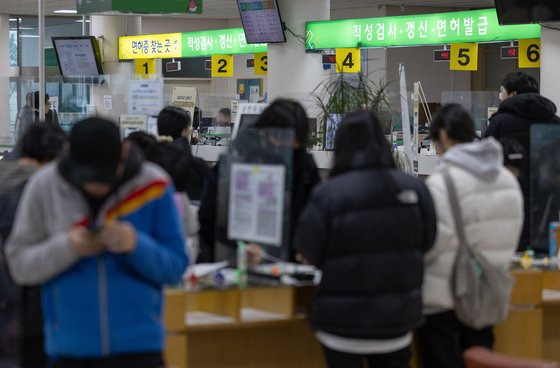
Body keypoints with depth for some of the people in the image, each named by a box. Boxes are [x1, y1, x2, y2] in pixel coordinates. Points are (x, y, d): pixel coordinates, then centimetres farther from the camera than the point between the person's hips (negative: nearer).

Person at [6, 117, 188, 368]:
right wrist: (67, 247, -19)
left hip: (138, 348, -1)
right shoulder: (44, 187, -2)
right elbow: (20, 265, -1)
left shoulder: (153, 186, -4)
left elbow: (175, 267, -3)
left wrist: (137, 246, -23)